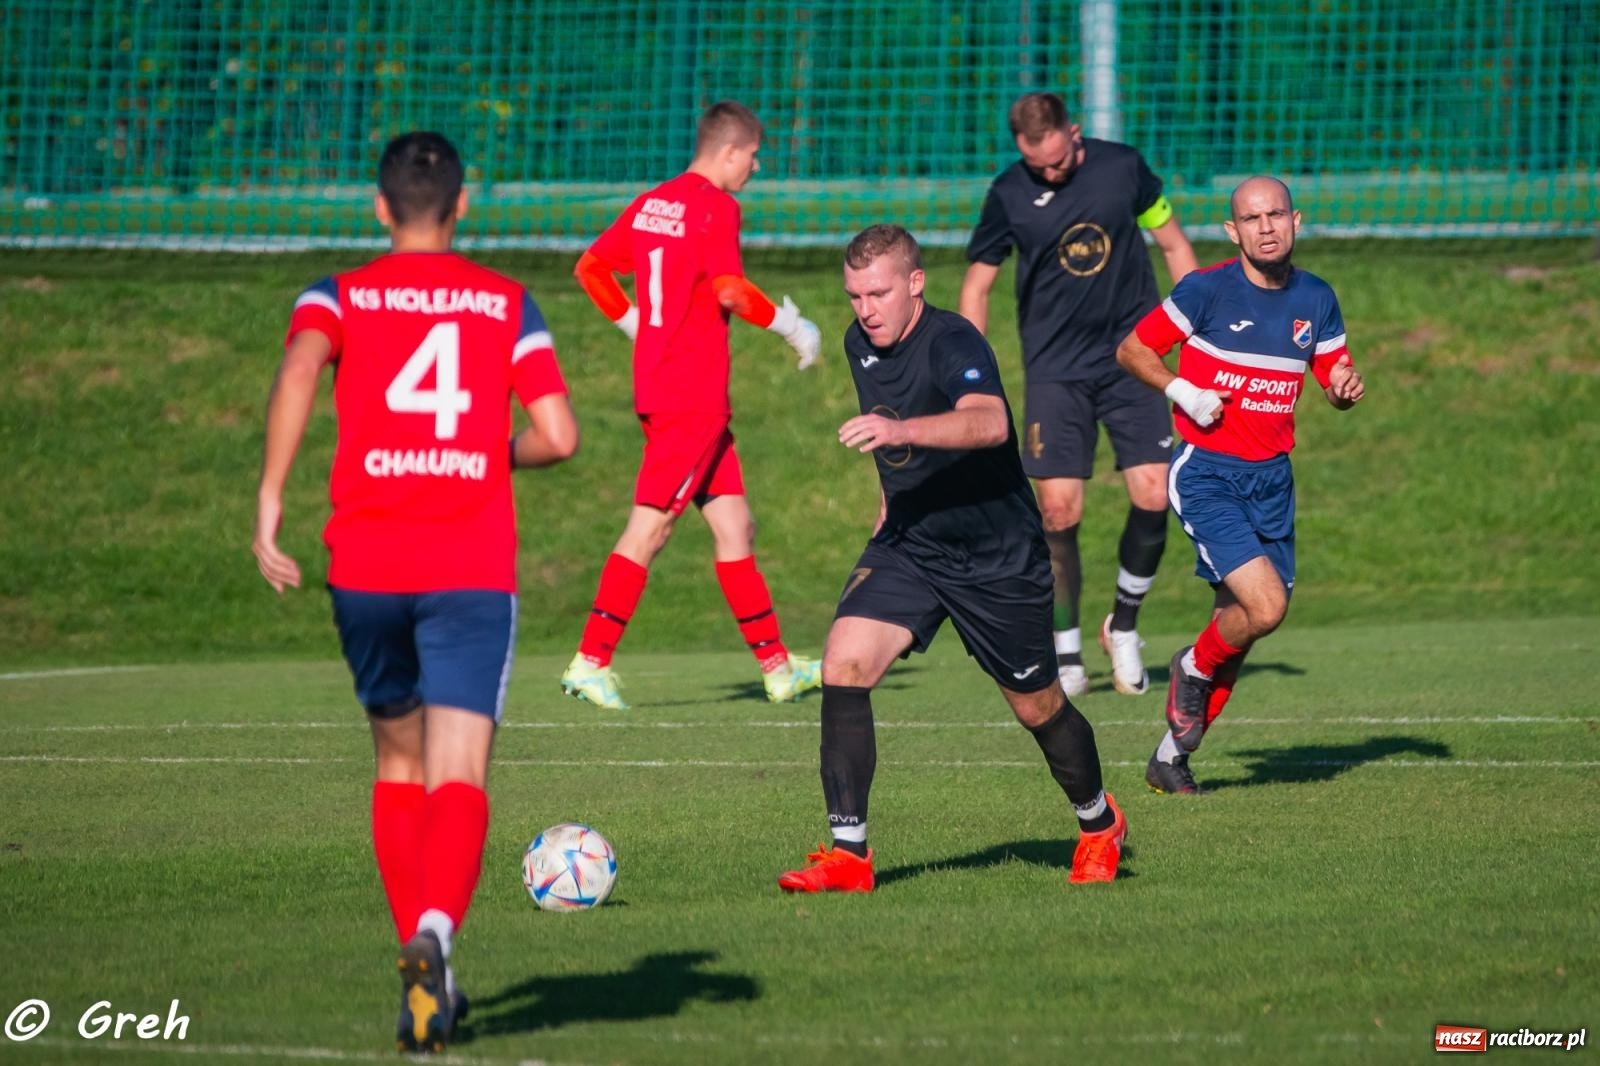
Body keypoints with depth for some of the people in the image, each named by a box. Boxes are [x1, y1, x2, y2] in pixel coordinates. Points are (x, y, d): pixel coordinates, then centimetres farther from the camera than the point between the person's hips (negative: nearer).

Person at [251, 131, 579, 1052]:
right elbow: (558, 435, 1)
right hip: (474, 569, -1)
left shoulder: (340, 297, 8)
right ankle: (436, 933, -35)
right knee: (459, 780, -8)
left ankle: (424, 972, 19)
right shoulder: (508, 304, 10)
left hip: (365, 567, 1)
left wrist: (270, 502, -16)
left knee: (399, 762, 21)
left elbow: (299, 371, -14)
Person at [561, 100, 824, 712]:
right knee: (649, 528, -8)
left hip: (657, 385, 9)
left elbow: (591, 268, 16)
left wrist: (637, 326, 22)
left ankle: (777, 666, 15)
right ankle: (591, 661, -8)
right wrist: (791, 326, -8)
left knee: (735, 526, 12)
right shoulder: (716, 208, -11)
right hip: (694, 396, -9)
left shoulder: (649, 204, 13)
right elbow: (729, 291, -21)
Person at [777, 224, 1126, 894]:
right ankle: (848, 855, -15)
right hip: (907, 546, 6)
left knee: (1037, 706, 9)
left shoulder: (952, 343, -23)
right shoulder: (860, 346, 1)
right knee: (844, 663, -18)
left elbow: (989, 422, -46)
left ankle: (1098, 824, 40)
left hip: (998, 557, -6)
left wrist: (899, 429, -59)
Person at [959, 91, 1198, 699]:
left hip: (1132, 357, 1)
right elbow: (976, 285, 6)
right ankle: (1066, 654, 5)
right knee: (1059, 511, -9)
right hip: (1054, 369, -1)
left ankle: (1123, 624, 13)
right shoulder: (1008, 195, -4)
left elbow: (1173, 245, 10)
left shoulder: (1123, 168, -2)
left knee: (1154, 496, -10)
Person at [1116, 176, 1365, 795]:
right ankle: (1194, 669, 12)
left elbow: (1334, 377, 15)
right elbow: (1131, 350, -2)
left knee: (1240, 622, 8)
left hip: (1272, 480, 5)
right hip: (1206, 475, -5)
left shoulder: (1316, 299, 5)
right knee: (1265, 606, -21)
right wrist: (1183, 392, -17)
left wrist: (1345, 389, -9)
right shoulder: (1208, 289, -9)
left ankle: (1172, 757, 25)